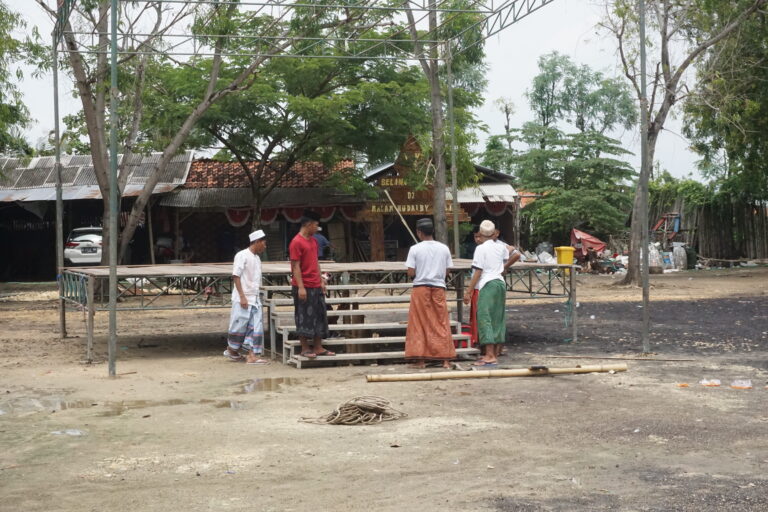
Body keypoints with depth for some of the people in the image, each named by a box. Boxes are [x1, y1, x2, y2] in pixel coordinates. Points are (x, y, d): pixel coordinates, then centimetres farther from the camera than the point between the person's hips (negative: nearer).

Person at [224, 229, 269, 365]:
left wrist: (256, 297, 14)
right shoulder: (242, 256, -9)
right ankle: (231, 350, 20)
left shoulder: (257, 258, 15)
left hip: (254, 299, 7)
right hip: (242, 299, -7)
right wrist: (242, 296, -18)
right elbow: (236, 276, -13)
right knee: (240, 325, 1)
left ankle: (252, 355, 1)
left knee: (256, 327, 1)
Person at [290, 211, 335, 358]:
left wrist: (321, 281, 16)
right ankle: (305, 348, 6)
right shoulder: (297, 242, -13)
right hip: (304, 287, -9)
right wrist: (300, 287, -19)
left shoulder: (313, 241, 14)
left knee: (319, 317, 9)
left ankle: (318, 347, 15)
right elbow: (296, 266, -15)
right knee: (304, 317, -1)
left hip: (316, 286, 9)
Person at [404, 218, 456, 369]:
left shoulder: (415, 249, -7)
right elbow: (446, 272, 4)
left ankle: (421, 360, 5)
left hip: (420, 288, -2)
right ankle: (446, 359, 5)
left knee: (419, 324, 5)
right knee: (441, 324, 7)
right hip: (439, 288, 2)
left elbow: (411, 273, -9)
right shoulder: (444, 248, 2)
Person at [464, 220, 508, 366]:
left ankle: (490, 355, -17)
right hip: (501, 283, 7)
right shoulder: (501, 247, 10)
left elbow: (477, 273, -11)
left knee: (484, 317, -9)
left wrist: (468, 291, -8)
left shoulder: (481, 248, -8)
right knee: (498, 318, 12)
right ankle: (495, 353, 17)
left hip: (487, 285, -7)